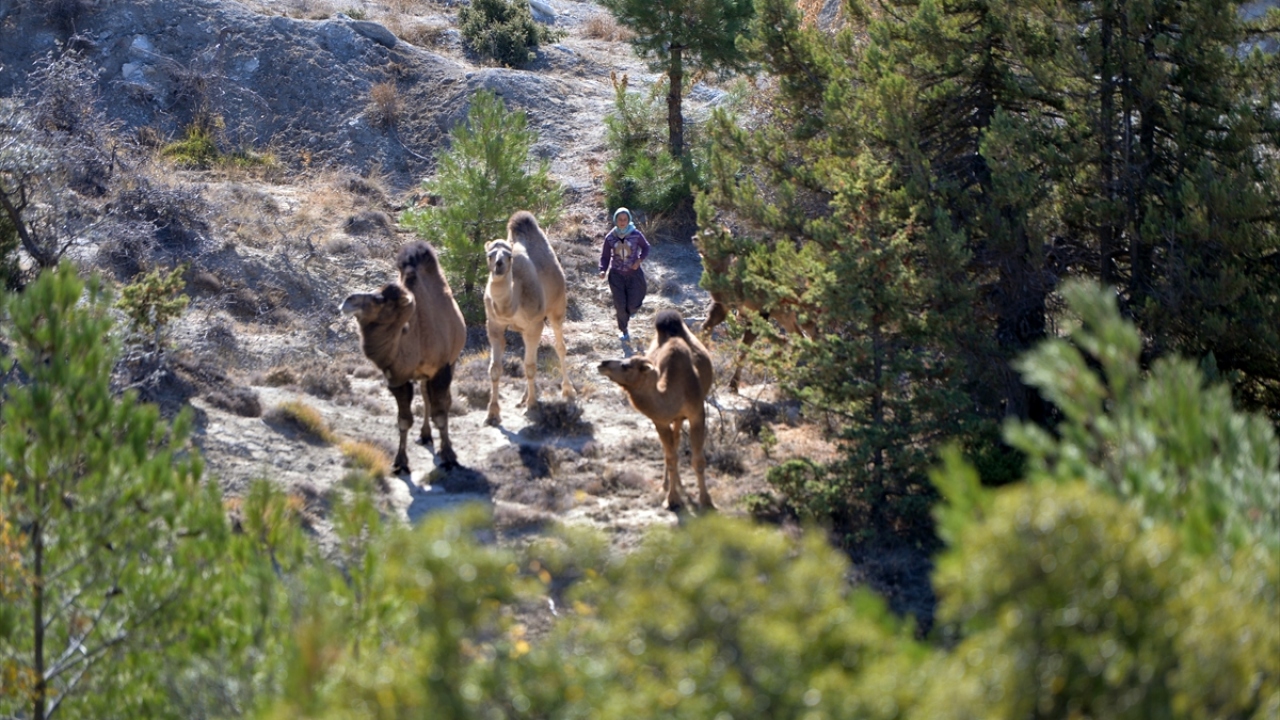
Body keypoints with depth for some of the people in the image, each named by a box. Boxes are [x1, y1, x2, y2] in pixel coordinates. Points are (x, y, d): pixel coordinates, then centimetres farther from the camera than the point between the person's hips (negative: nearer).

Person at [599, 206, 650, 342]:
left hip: (634, 273, -1)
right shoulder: (610, 237, -5)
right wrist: (603, 270, -12)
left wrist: (639, 260, -11)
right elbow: (605, 256, 4)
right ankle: (623, 331, 20)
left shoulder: (636, 234, -8)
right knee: (620, 305, -2)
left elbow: (646, 248, 7)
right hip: (617, 274, 1)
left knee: (633, 306, -7)